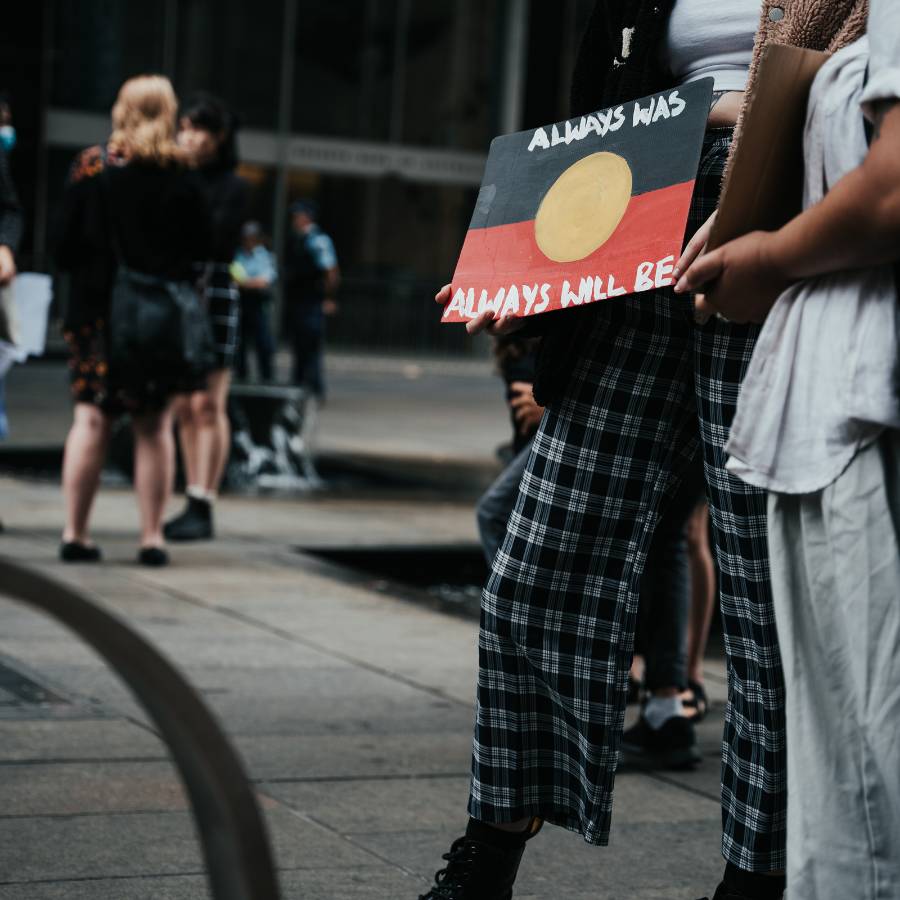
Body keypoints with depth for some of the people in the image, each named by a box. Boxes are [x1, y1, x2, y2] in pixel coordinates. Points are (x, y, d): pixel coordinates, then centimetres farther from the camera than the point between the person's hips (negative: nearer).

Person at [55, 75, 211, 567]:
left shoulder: (90, 165, -2)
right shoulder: (181, 175, -4)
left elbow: (66, 243, -1)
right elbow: (201, 246, -1)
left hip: (96, 309, 1)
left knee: (91, 419, 5)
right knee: (153, 425, 5)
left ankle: (75, 533, 6)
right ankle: (152, 536, 5)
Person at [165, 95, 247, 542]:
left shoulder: (232, 187, -3)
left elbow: (213, 241, -14)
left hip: (213, 299, -5)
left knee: (207, 407, -7)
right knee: (183, 408, 7)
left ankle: (203, 508, -6)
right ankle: (192, 502, 13)